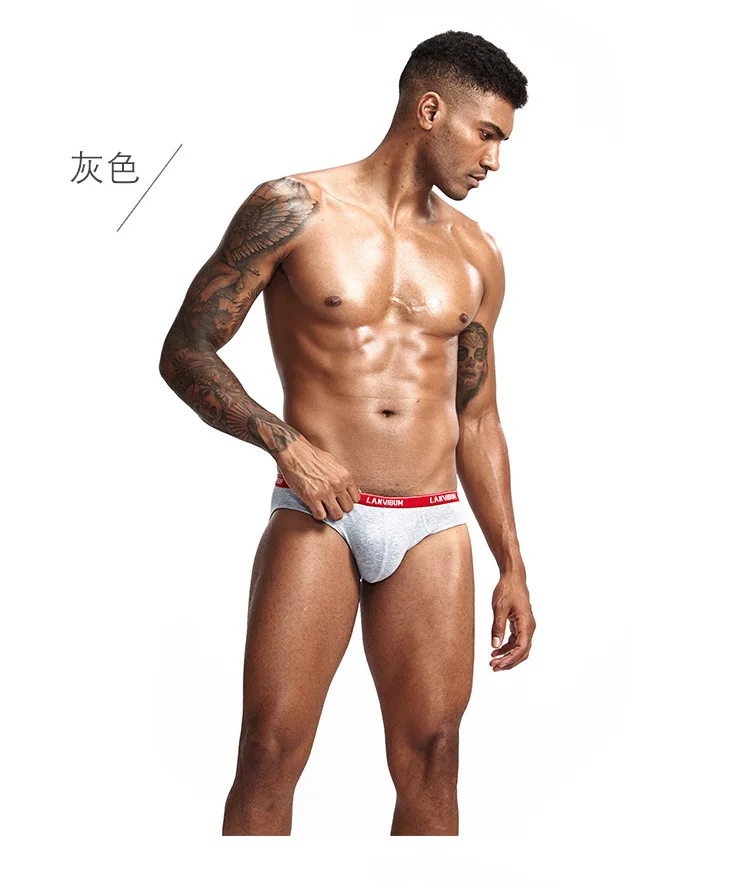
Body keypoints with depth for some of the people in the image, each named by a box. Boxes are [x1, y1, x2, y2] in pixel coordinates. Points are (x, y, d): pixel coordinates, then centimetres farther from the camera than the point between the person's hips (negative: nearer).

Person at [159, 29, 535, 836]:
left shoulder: (475, 256, 13)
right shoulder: (295, 209, 0)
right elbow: (185, 352, -1)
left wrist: (512, 566, 15)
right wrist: (286, 444, -15)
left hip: (435, 528, 4)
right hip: (317, 517, -3)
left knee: (429, 761, 3)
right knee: (271, 751, -6)